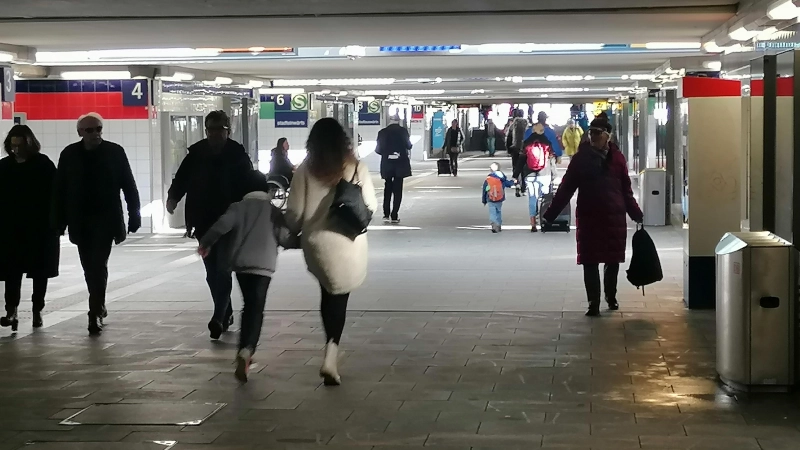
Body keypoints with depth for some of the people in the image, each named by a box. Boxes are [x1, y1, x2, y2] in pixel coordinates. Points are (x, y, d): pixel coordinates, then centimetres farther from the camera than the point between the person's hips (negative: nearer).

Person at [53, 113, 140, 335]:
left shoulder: (115, 152, -4)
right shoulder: (69, 155, 0)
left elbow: (129, 185, 0)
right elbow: (60, 190, 3)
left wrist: (134, 214, -3)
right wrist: (59, 221, 1)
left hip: (106, 219, -3)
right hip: (80, 220, 3)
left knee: (98, 265, -11)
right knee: (90, 267, 11)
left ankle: (95, 313, -10)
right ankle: (98, 307, 28)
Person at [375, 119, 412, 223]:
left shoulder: (382, 132, -3)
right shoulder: (403, 131, -6)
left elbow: (378, 149, -2)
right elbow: (408, 146, 0)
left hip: (387, 164, 1)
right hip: (400, 164, -1)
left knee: (387, 189, 13)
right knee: (397, 189, 4)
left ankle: (386, 214, 4)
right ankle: (394, 216, 0)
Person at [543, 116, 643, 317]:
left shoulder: (617, 158, 3)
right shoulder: (581, 158, 0)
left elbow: (626, 190, 9)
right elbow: (566, 188, 0)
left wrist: (636, 214, 8)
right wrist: (550, 214, -5)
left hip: (615, 217, 1)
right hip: (588, 218, -1)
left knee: (613, 260, 11)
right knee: (590, 262, -2)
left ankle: (611, 296, 32)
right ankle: (594, 303, 3)